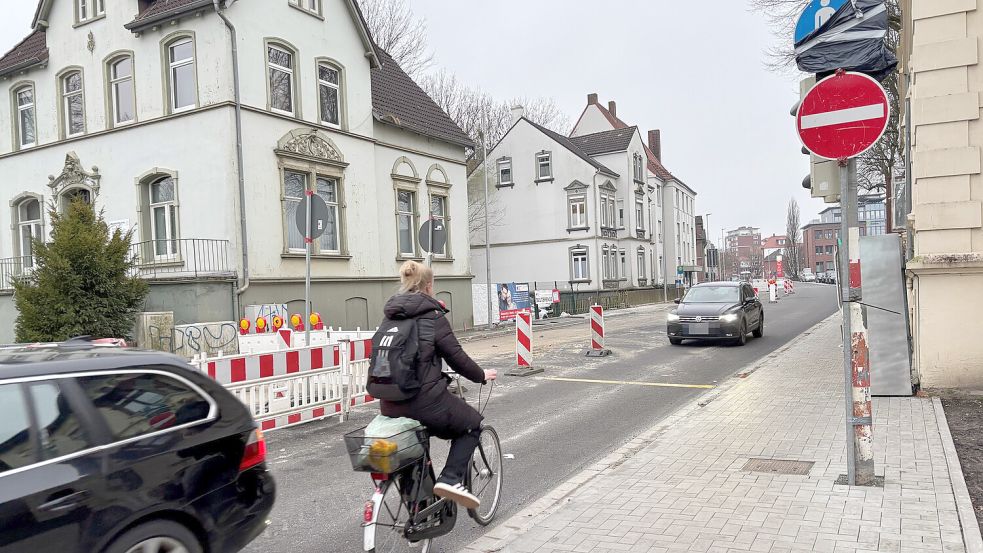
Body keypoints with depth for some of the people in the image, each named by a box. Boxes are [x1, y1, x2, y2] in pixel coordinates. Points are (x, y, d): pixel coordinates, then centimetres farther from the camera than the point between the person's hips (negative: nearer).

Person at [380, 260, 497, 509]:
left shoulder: (391, 316, 12)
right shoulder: (431, 315, -8)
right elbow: (455, 355, -7)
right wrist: (481, 375, 9)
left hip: (390, 403, 7)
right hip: (424, 400, -7)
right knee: (473, 423, 16)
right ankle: (451, 478, -1)